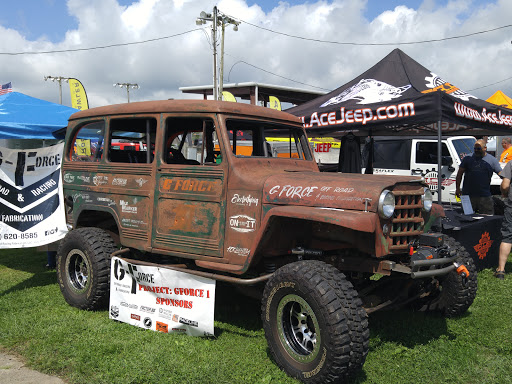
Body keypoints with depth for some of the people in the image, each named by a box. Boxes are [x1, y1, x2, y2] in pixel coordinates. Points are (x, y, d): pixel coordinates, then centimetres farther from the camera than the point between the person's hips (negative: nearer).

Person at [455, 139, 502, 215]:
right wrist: (457, 188, 1)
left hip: (485, 197, -1)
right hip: (467, 195, 1)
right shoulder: (467, 158, 6)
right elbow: (459, 174, 8)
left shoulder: (492, 160, 5)